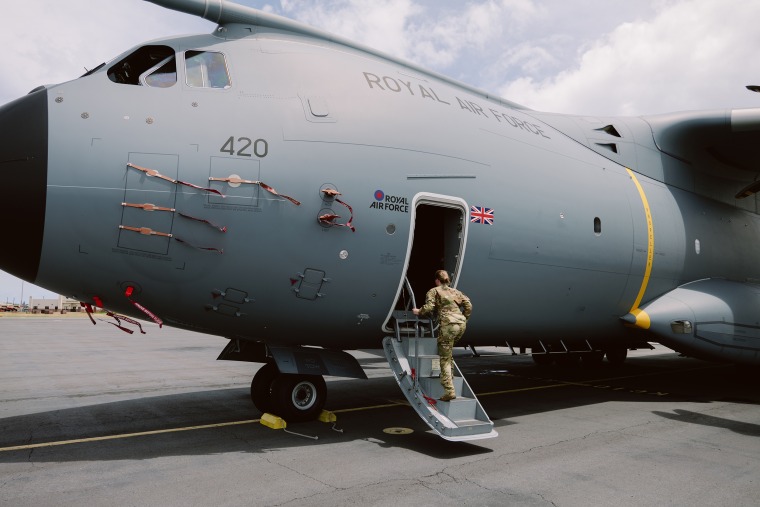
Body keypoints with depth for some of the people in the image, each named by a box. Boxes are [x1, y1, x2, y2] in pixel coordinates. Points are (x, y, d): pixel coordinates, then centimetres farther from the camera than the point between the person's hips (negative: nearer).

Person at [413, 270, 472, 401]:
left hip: (448, 325, -6)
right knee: (448, 351, 30)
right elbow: (468, 305, 14)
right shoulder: (455, 291, 23)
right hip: (461, 324, 6)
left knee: (445, 359, -3)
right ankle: (449, 375, 28)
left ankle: (449, 391, -12)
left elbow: (429, 307, -5)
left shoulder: (434, 291, 9)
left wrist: (419, 312, 12)